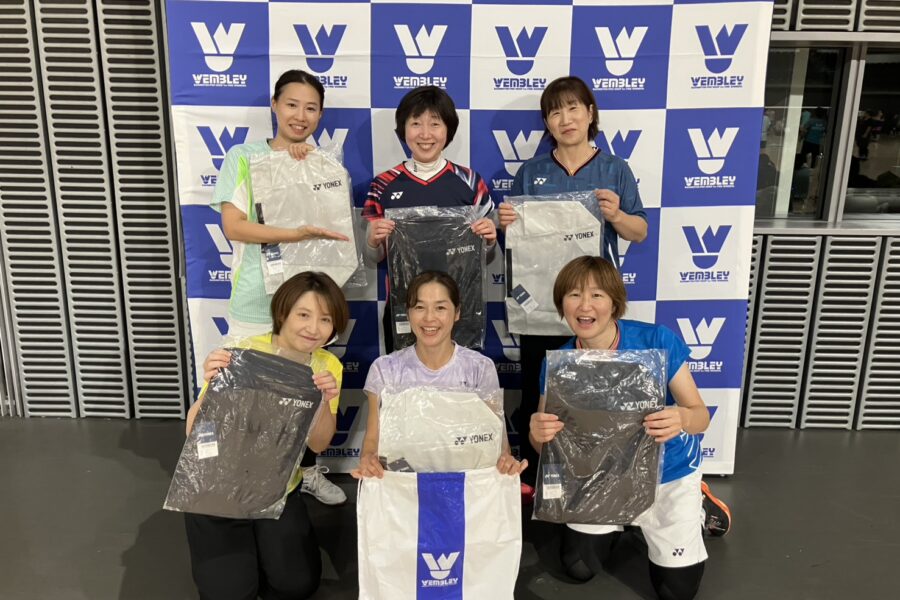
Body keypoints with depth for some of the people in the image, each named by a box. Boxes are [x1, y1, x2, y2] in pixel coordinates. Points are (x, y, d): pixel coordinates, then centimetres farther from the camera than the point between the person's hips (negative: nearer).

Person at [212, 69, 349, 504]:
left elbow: (333, 223, 0)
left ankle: (308, 469, 35)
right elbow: (233, 225, -16)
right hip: (258, 301, -3)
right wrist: (297, 234, -25)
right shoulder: (243, 157, -4)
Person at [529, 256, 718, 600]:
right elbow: (544, 443, -12)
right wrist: (538, 434, -38)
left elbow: (701, 415, -20)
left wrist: (682, 419, -45)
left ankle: (694, 509, 31)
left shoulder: (658, 342, -26)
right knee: (578, 568, 8)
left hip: (668, 473, -2)